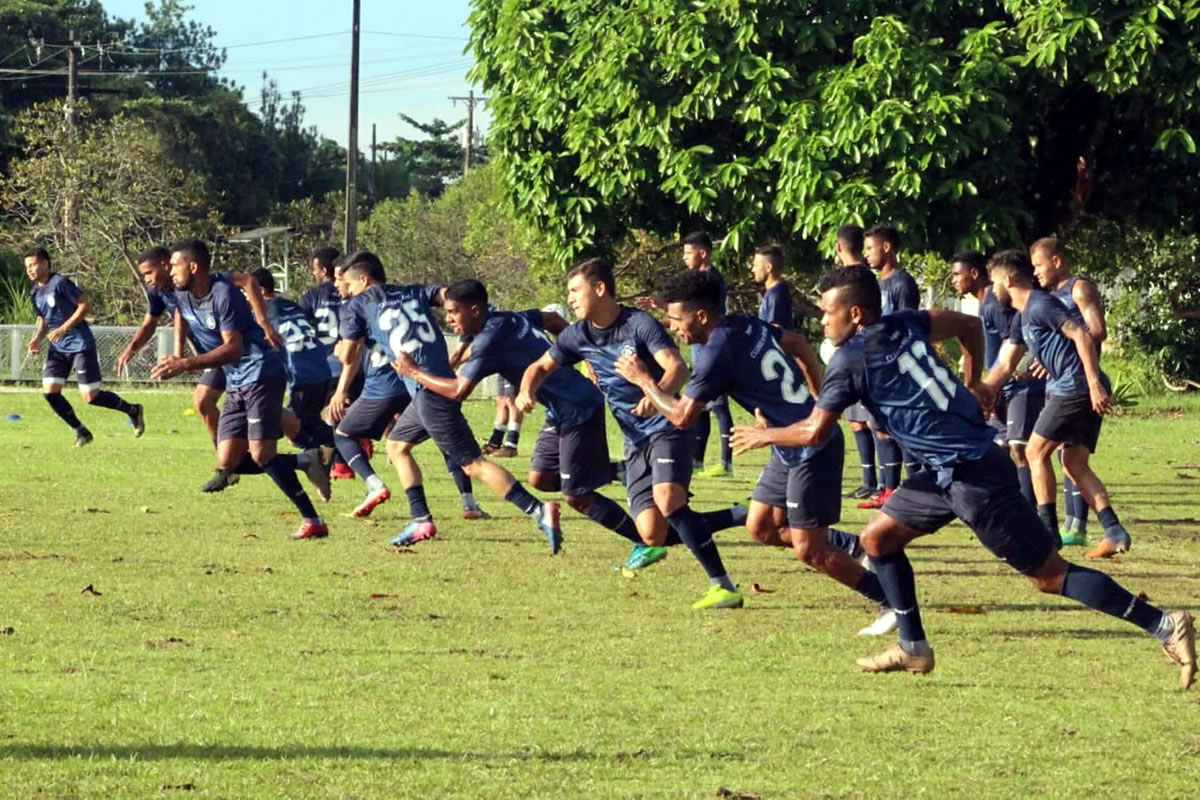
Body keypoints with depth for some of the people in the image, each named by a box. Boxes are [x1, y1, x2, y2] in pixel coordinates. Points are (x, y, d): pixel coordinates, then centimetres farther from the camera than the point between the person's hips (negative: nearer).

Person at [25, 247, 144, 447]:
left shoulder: (60, 283, -16)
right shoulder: (35, 293, 8)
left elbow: (84, 305, -16)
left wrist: (64, 328, -23)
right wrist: (37, 338, 3)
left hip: (80, 345, -8)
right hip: (57, 348, 8)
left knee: (91, 397, -8)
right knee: (49, 392, -5)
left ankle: (133, 410, 15)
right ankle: (81, 432, 9)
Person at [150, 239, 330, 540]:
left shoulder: (224, 295, -19)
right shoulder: (183, 297, 6)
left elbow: (233, 348, -25)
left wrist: (186, 365, -31)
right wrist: (177, 359, 23)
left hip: (262, 376, -9)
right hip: (235, 385, 9)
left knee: (261, 454, -19)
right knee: (228, 461, -1)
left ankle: (313, 521, -15)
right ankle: (305, 462, 10)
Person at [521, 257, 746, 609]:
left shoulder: (640, 324, -15)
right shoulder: (579, 335, 3)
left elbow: (677, 368, -28)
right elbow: (541, 367, 16)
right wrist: (527, 391, -8)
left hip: (667, 426, -6)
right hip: (635, 441, 6)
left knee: (668, 501, -31)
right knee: (653, 533, -8)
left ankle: (723, 586, -23)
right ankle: (742, 515, 11)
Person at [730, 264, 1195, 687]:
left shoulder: (852, 360, -12)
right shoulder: (905, 325, 9)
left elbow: (815, 431, -14)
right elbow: (970, 326, 20)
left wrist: (766, 436, 4)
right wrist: (973, 383, 28)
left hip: (973, 477, -9)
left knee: (1049, 574, -7)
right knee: (878, 536, 15)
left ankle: (1164, 625, -10)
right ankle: (913, 648, 18)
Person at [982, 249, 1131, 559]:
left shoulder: (1041, 305, -9)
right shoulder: (1022, 319, 21)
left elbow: (1082, 336, -18)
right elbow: (1004, 366, 27)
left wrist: (1094, 384, -24)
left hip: (1076, 387, -10)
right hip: (1075, 391, 10)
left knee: (1037, 451, 0)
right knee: (1075, 464, 8)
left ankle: (1047, 530, 1)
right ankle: (1114, 533, -1)